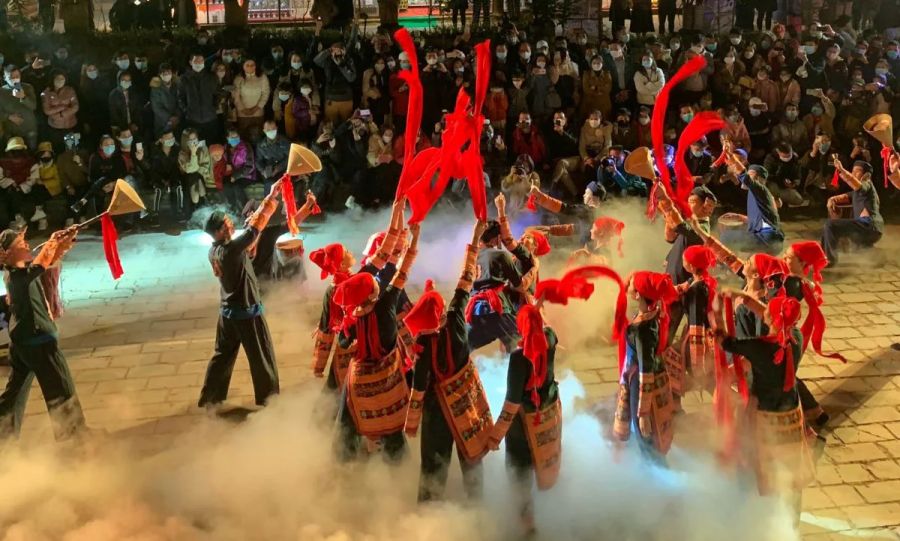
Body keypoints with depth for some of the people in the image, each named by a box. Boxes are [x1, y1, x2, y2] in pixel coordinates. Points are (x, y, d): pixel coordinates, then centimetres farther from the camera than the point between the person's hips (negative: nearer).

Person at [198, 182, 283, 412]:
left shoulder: (214, 251, -2)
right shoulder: (230, 249, -27)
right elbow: (256, 227, -27)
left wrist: (250, 222, 5)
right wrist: (272, 197, -24)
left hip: (227, 310, 8)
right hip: (246, 311, -8)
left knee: (223, 355, 20)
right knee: (261, 356, 11)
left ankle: (210, 398, 28)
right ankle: (267, 397, 26)